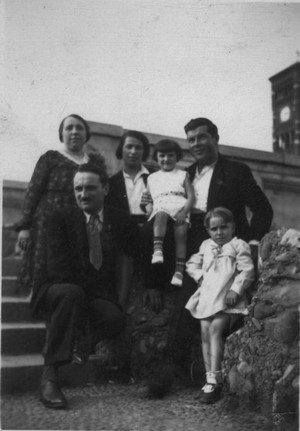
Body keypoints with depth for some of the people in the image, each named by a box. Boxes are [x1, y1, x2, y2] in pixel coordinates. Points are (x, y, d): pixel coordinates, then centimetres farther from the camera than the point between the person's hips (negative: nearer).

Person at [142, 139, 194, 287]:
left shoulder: (182, 175, 20)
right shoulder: (152, 178, 25)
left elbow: (190, 196, 8)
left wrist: (184, 212, -11)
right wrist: (149, 209, -5)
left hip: (180, 210, 0)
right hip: (160, 208, 0)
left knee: (181, 234, -23)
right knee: (161, 215, -36)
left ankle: (179, 270, -21)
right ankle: (157, 250, -50)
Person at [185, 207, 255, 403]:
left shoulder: (239, 245, 2)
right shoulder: (206, 246, 19)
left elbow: (247, 271, -6)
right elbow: (192, 264, 25)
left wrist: (235, 290, -16)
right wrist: (200, 276, 6)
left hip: (227, 298, -5)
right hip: (207, 296, 6)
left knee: (215, 329, -19)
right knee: (205, 332, -1)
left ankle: (215, 379, -16)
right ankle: (210, 379, 6)